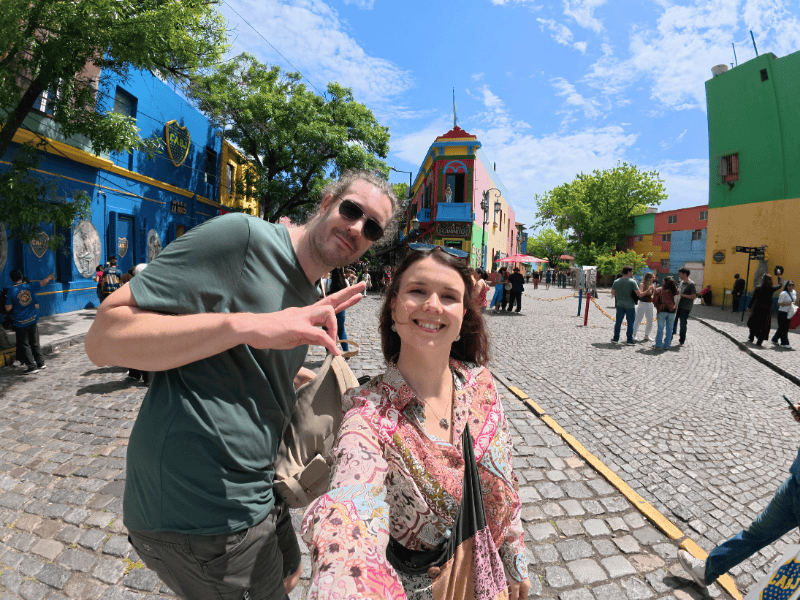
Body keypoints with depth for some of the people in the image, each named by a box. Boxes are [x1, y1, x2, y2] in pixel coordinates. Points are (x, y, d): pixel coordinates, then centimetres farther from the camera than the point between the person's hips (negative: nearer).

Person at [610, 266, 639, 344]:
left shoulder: (616, 282, 2)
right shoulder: (632, 281, -11)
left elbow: (612, 293, 6)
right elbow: (638, 293, -12)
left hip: (620, 305, 4)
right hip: (630, 306, -4)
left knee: (618, 322, 9)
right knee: (630, 323, 6)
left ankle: (616, 339, 12)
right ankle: (629, 340, 10)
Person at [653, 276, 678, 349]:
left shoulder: (658, 290, -6)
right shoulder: (673, 291, 0)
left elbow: (655, 301, -6)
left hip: (662, 311, -2)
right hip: (672, 311, 2)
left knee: (660, 328, 2)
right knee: (669, 329, 9)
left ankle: (658, 344, 2)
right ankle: (667, 344, 14)